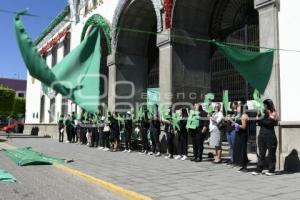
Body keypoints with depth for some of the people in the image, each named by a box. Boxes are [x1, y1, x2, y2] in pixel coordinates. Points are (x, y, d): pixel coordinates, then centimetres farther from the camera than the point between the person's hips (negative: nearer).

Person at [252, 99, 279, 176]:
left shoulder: (273, 114, -3)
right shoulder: (264, 113, 13)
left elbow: (269, 123, -18)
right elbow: (259, 123, 13)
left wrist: (260, 119, -12)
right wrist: (258, 116, 0)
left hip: (270, 136, -6)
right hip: (262, 135, 6)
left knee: (271, 153, 2)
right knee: (261, 153, 6)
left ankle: (271, 170, 9)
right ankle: (259, 169, 9)